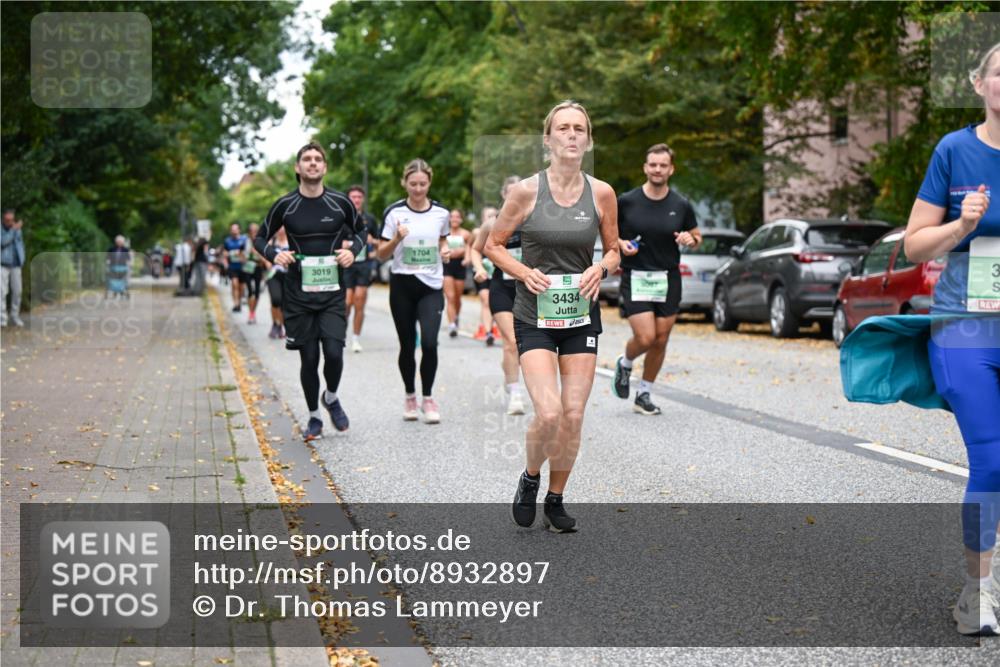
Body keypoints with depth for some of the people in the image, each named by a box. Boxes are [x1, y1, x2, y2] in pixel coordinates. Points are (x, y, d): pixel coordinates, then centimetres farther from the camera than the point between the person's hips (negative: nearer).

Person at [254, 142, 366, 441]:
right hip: (297, 295, 0)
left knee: (334, 353, -12)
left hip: (332, 293, 0)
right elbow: (260, 238, 9)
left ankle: (331, 398, 19)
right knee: (309, 358, 2)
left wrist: (353, 251, -4)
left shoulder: (340, 202, -1)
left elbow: (360, 229, 17)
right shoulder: (285, 205, -2)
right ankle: (314, 417, 21)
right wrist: (274, 255, -11)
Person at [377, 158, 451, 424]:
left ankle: (428, 398, 3)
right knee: (407, 345, 6)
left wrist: (445, 250, 0)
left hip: (432, 286, 1)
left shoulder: (441, 213, 3)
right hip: (402, 285, -1)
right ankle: (410, 396, 26)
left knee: (429, 342, -14)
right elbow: (382, 254, -2)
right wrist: (397, 239, -20)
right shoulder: (394, 212, -4)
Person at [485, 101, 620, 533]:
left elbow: (613, 251, 12)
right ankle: (530, 478, 15)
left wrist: (601, 269, -10)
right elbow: (493, 245, 2)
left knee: (573, 416, 2)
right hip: (535, 318, -3)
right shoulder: (526, 191, -7)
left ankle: (555, 501, 21)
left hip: (581, 316, 3)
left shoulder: (602, 194, -1)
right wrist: (524, 272, -15)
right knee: (548, 413, -15)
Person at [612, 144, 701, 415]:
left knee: (660, 341, 4)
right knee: (645, 337, -14)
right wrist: (621, 243, -12)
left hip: (668, 279, 3)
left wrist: (690, 239, -11)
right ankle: (625, 364, 21)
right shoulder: (626, 201, -5)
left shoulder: (681, 205, 1)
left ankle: (644, 395, 21)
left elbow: (697, 236, 12)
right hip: (635, 278, -3)